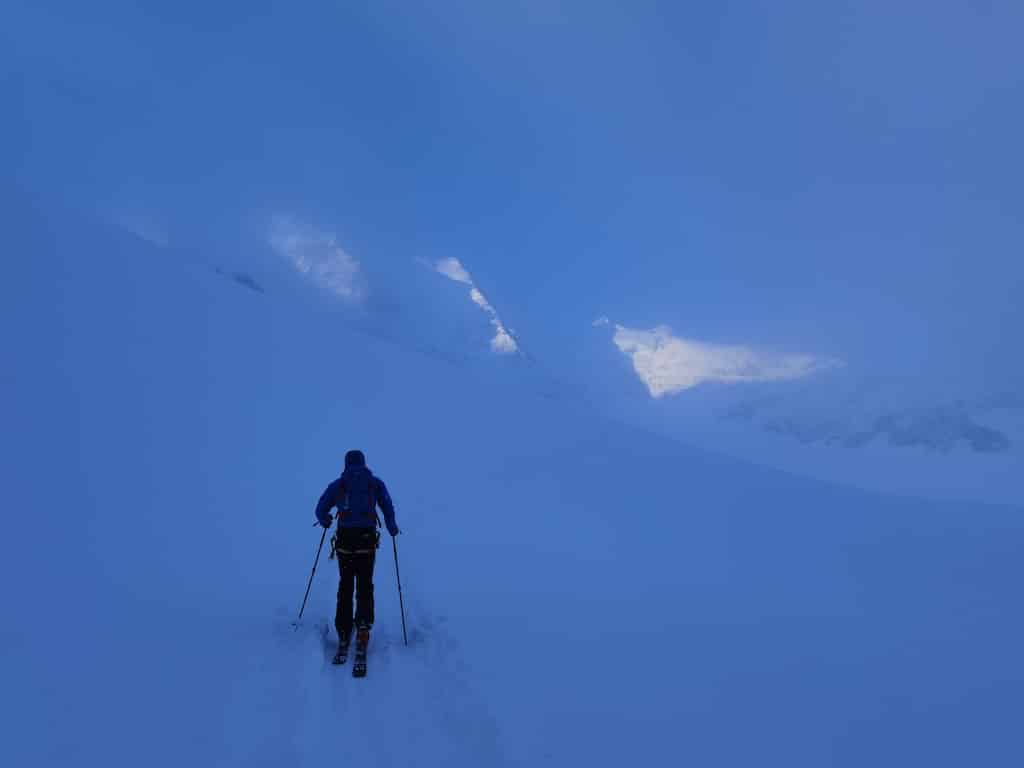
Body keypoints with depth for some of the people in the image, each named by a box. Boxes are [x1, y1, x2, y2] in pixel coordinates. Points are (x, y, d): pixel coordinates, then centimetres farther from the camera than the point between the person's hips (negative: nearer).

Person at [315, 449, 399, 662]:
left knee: (345, 586, 12)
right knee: (365, 585, 9)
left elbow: (321, 510, 9)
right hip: (367, 538, -1)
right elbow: (388, 507, -1)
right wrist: (392, 528, 15)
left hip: (345, 538, 1)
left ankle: (344, 635, 9)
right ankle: (363, 625, -12)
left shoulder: (337, 485, 10)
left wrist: (325, 521, 30)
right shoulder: (375, 483, 8)